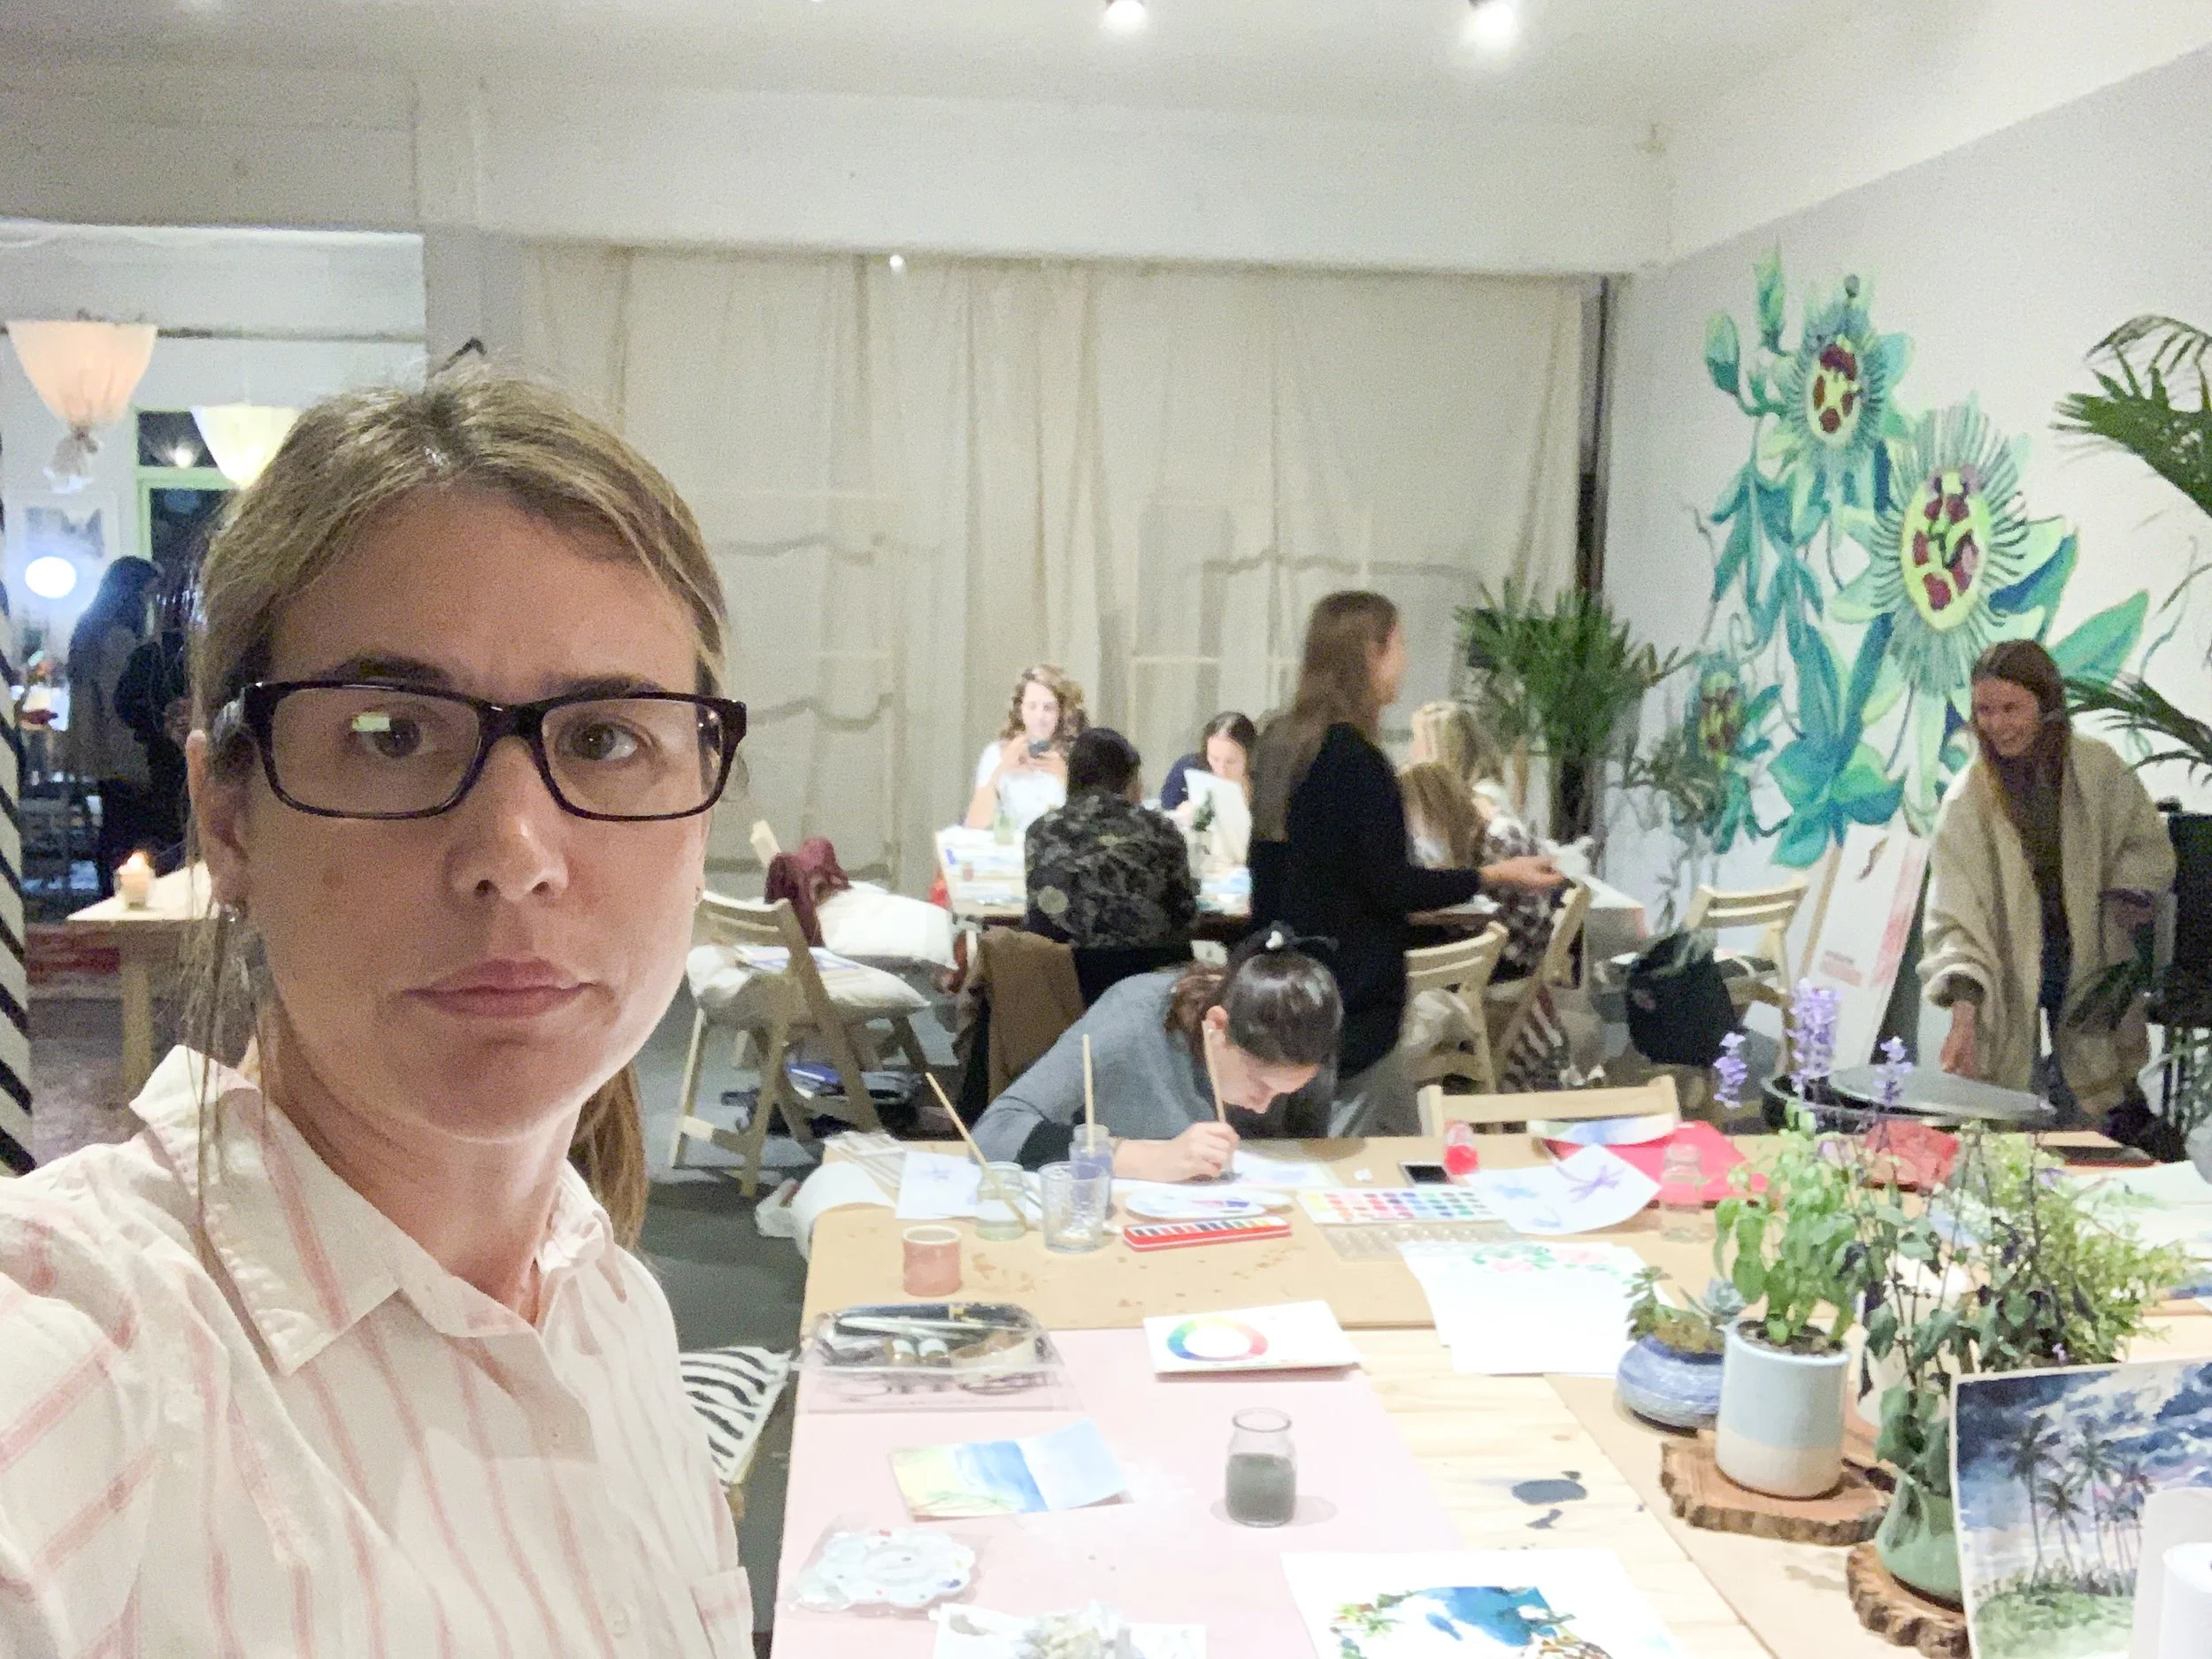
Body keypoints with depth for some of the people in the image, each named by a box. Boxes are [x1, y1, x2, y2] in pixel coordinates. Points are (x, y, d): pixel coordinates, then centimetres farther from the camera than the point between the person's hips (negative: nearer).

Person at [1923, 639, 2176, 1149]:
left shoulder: (2099, 769, -8)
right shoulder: (1967, 800, -16)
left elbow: (2147, 847, 9)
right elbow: (1954, 918, -19)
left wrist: (2123, 909, -7)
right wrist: (1963, 1012, -29)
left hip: (2089, 968, 2)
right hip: (2009, 979, -2)